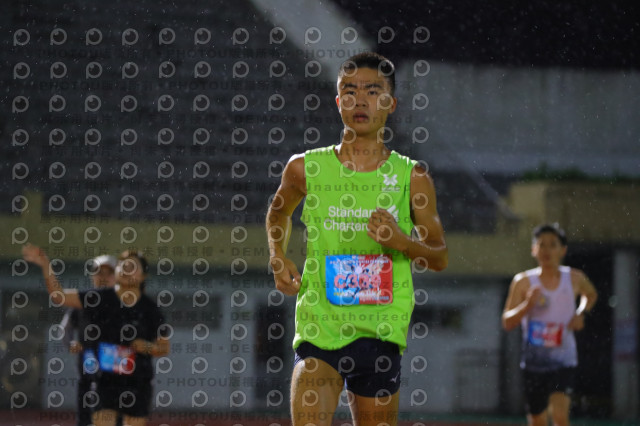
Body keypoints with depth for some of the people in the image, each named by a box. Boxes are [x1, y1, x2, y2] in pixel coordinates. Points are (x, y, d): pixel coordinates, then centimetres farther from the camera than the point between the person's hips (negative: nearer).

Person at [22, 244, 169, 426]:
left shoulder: (150, 309, -1)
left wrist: (146, 347, -14)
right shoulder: (99, 299, -3)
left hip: (137, 384, 1)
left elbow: (164, 348, 7)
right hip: (105, 382, -1)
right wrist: (45, 265, -21)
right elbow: (58, 295, -9)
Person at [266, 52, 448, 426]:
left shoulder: (411, 176, 3)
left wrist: (403, 242, -11)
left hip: (381, 330, 1)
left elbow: (440, 258, 9)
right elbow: (278, 214, 26)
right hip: (318, 327, -1)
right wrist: (279, 258, 8)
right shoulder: (306, 168, 4)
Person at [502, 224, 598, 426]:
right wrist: (528, 305, -24)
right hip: (534, 361, 1)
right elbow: (507, 322, -7)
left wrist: (581, 313, 3)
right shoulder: (524, 282, -6)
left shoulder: (575, 279, -1)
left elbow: (591, 294, 23)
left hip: (564, 360, -1)